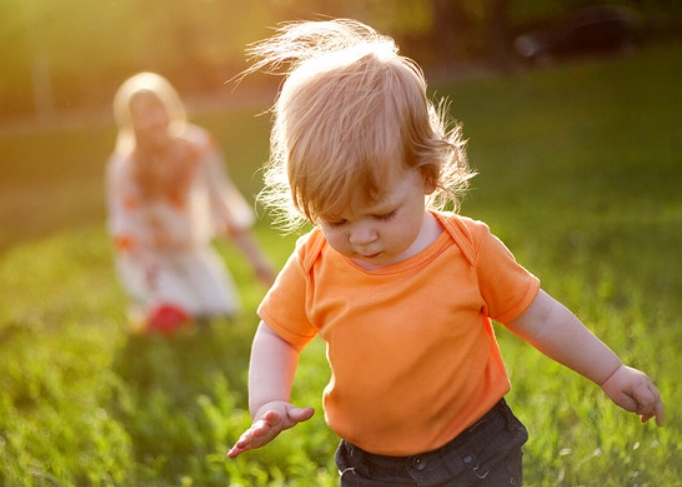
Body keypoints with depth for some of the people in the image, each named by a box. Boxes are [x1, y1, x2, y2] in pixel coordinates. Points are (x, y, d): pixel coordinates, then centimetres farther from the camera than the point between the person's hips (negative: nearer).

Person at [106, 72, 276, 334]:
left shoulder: (199, 149, -11)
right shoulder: (123, 166, -16)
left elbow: (225, 204, -5)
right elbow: (124, 229, -14)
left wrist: (259, 263, -7)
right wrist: (147, 269, -34)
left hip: (192, 252, 3)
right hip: (146, 255, -3)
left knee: (222, 309, -18)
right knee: (169, 318, -26)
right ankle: (144, 300, 8)